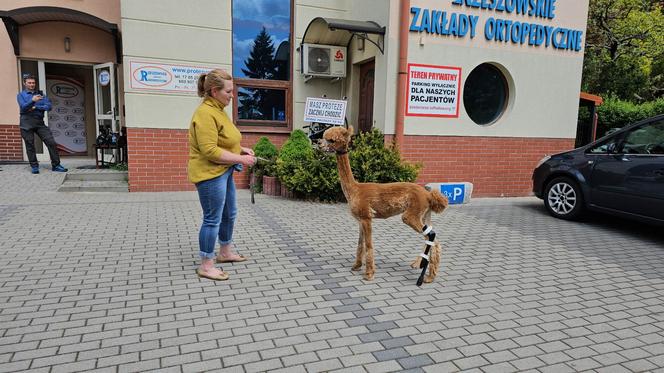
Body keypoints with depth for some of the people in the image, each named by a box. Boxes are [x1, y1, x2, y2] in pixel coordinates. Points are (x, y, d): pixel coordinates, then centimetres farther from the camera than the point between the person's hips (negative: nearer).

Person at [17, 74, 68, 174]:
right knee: (30, 145, 1)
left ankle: (56, 165, -2)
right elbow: (23, 107, -10)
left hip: (39, 122, 2)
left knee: (51, 142, -7)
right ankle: (34, 166, 9)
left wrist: (35, 107, -9)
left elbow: (48, 106, 3)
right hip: (27, 122, -2)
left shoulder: (40, 94, 18)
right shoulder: (21, 95, 10)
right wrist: (32, 100, -27)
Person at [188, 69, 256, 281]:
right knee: (213, 219, -2)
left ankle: (225, 252, 37)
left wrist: (242, 149, 6)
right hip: (210, 174, -10)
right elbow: (209, 151, -26)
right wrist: (240, 159, -21)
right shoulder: (205, 114, -20)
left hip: (223, 172, 10)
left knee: (229, 214, 20)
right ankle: (206, 266, 11)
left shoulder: (218, 110, 10)